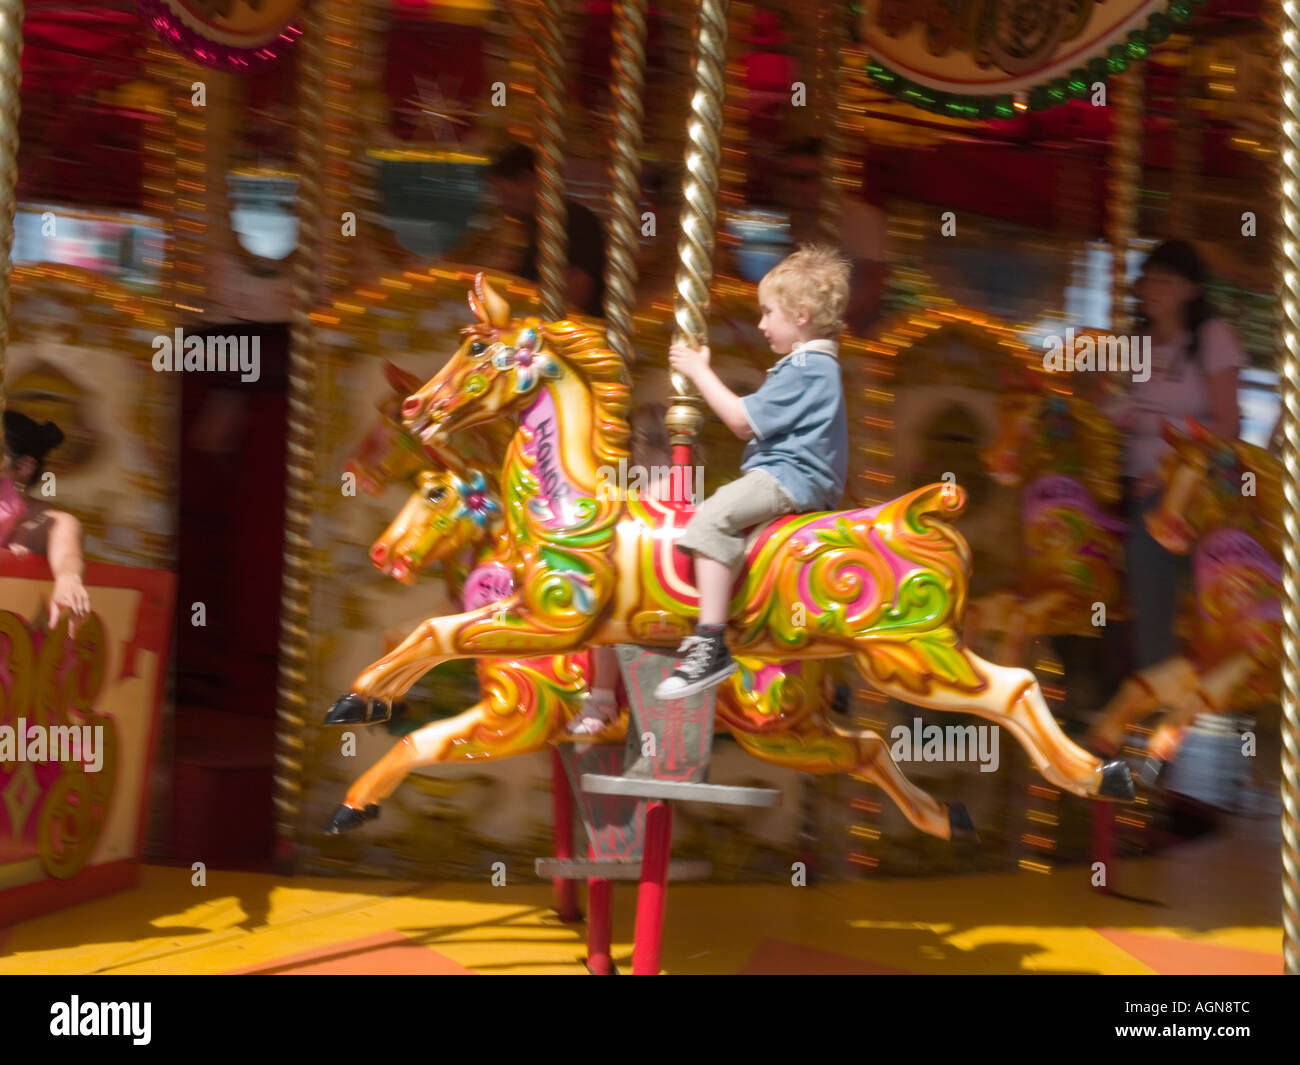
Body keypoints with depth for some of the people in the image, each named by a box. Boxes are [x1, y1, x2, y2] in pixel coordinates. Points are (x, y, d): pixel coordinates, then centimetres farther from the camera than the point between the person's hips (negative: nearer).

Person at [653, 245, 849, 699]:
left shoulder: (805, 369, -13)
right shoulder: (815, 364, 21)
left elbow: (744, 420, -14)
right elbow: (758, 422, 26)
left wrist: (700, 372, -6)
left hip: (788, 478, -12)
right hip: (795, 478, 12)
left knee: (712, 517, -30)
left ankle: (711, 644, -38)